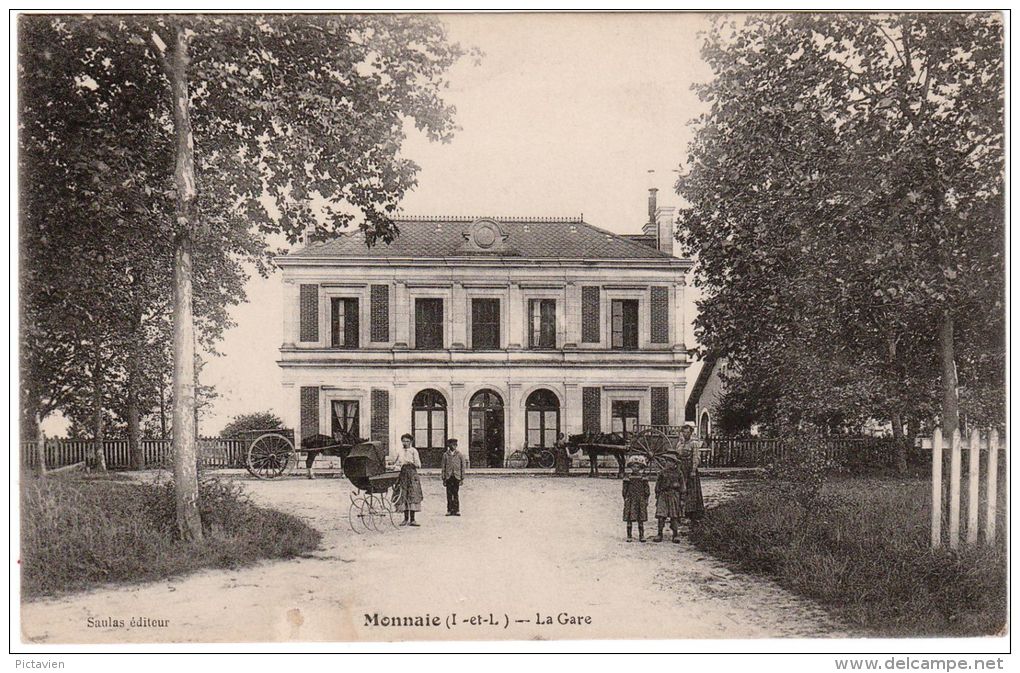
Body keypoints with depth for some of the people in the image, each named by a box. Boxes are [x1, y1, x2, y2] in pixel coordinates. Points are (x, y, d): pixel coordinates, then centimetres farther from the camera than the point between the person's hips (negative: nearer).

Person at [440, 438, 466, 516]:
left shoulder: (460, 455, 6)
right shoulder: (445, 455, 8)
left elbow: (463, 467, 7)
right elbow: (443, 467, 9)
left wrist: (462, 478, 1)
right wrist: (443, 478, 4)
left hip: (457, 477, -1)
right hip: (448, 477, 1)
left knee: (456, 494, -3)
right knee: (449, 494, -1)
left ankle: (456, 510, 2)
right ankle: (449, 510, 4)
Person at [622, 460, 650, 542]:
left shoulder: (643, 477, 5)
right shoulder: (628, 477, 3)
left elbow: (646, 489, 8)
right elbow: (625, 489, 7)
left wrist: (646, 499, 3)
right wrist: (625, 499, 1)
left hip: (640, 500, 1)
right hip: (630, 500, -1)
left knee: (641, 520, 2)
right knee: (629, 519, -3)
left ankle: (641, 536, 8)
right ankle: (629, 536, 3)